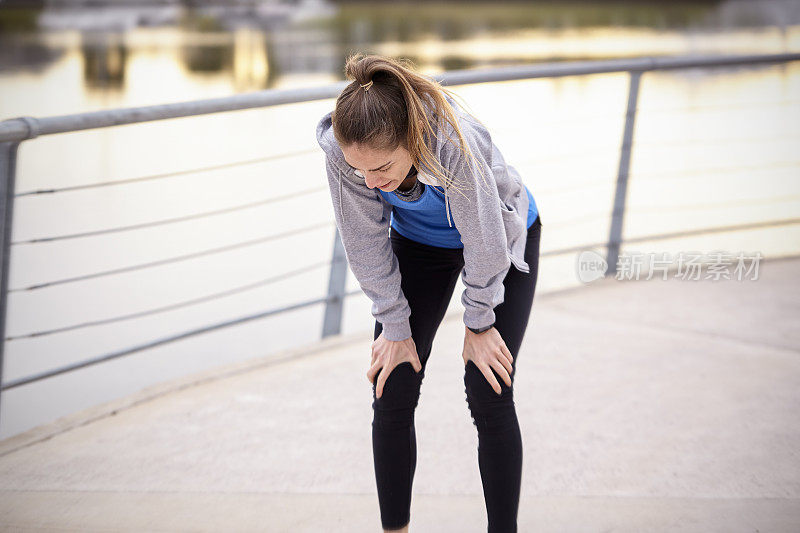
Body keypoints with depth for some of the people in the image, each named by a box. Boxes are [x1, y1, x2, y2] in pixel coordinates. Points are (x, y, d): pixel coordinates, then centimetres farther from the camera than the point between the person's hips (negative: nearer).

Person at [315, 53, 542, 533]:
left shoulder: (457, 144, -42)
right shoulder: (343, 150, -30)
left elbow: (484, 242, -27)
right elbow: (367, 244, -15)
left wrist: (479, 323, -14)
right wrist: (395, 326, -9)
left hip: (504, 239, -3)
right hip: (418, 241, 3)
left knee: (489, 397, -10)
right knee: (392, 395, -3)